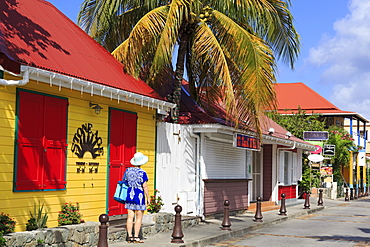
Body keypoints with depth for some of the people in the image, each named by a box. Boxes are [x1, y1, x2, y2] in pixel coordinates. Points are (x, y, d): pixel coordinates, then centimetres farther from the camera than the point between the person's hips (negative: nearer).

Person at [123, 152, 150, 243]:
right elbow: (145, 186, -12)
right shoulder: (142, 173, -12)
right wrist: (148, 198, -5)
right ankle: (136, 237, 4)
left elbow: (124, 182, 11)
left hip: (129, 195, 5)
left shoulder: (128, 170, 4)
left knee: (130, 217, 7)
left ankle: (130, 236, 8)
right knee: (139, 218, 3)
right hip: (139, 196, -5)